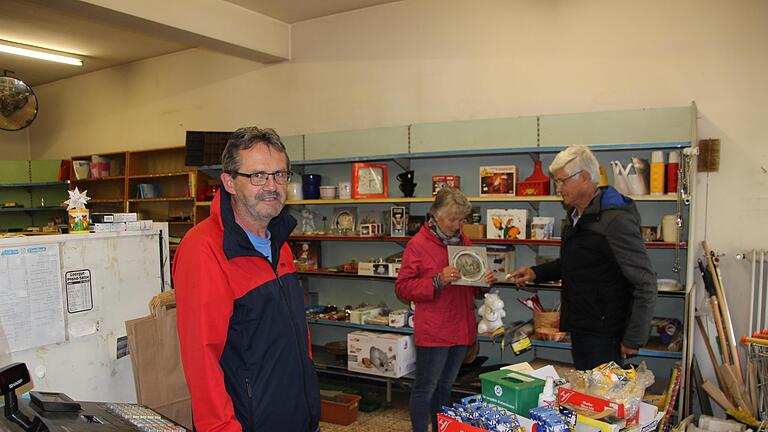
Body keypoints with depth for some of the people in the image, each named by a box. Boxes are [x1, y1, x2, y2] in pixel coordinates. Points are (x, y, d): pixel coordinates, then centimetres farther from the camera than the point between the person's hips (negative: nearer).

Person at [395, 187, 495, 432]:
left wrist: (484, 282, 1)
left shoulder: (464, 242, 11)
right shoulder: (418, 244, -10)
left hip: (461, 329, 7)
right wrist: (437, 282, -22)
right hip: (433, 331, -7)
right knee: (425, 389, 3)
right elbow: (402, 287, -11)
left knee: (445, 386, 19)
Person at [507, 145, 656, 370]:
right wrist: (536, 273, 8)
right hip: (579, 328, 9)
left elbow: (645, 284, -19)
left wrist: (633, 339, -17)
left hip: (604, 334, -9)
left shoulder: (616, 220, -20)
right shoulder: (575, 215, 9)